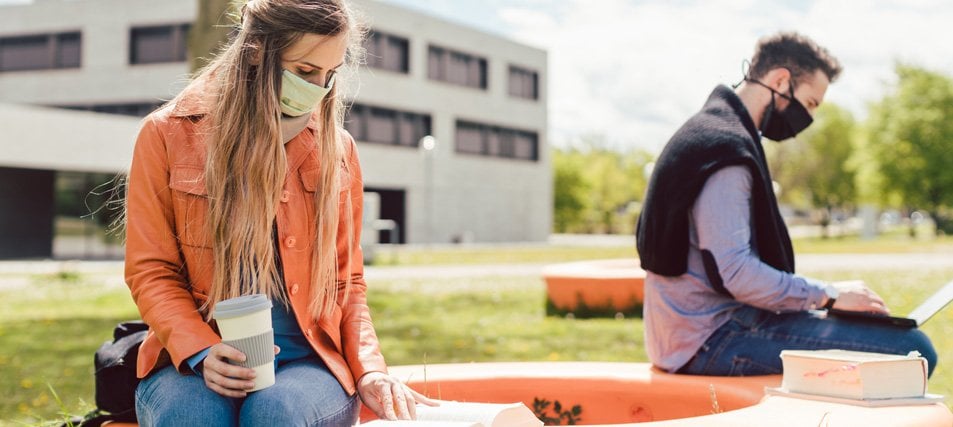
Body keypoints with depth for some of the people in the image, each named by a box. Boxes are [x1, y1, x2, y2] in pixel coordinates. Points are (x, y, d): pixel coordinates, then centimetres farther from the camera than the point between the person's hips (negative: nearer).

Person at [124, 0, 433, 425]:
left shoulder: (337, 150, 8)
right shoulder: (168, 135, 1)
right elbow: (151, 272, 1)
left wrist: (368, 369, -4)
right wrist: (201, 353, -16)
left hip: (310, 358, 1)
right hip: (192, 357, -1)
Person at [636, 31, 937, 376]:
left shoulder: (710, 133, 18)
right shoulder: (723, 146, -16)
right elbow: (736, 273, -25)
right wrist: (828, 294, -14)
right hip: (713, 339, -11)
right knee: (911, 351, -18)